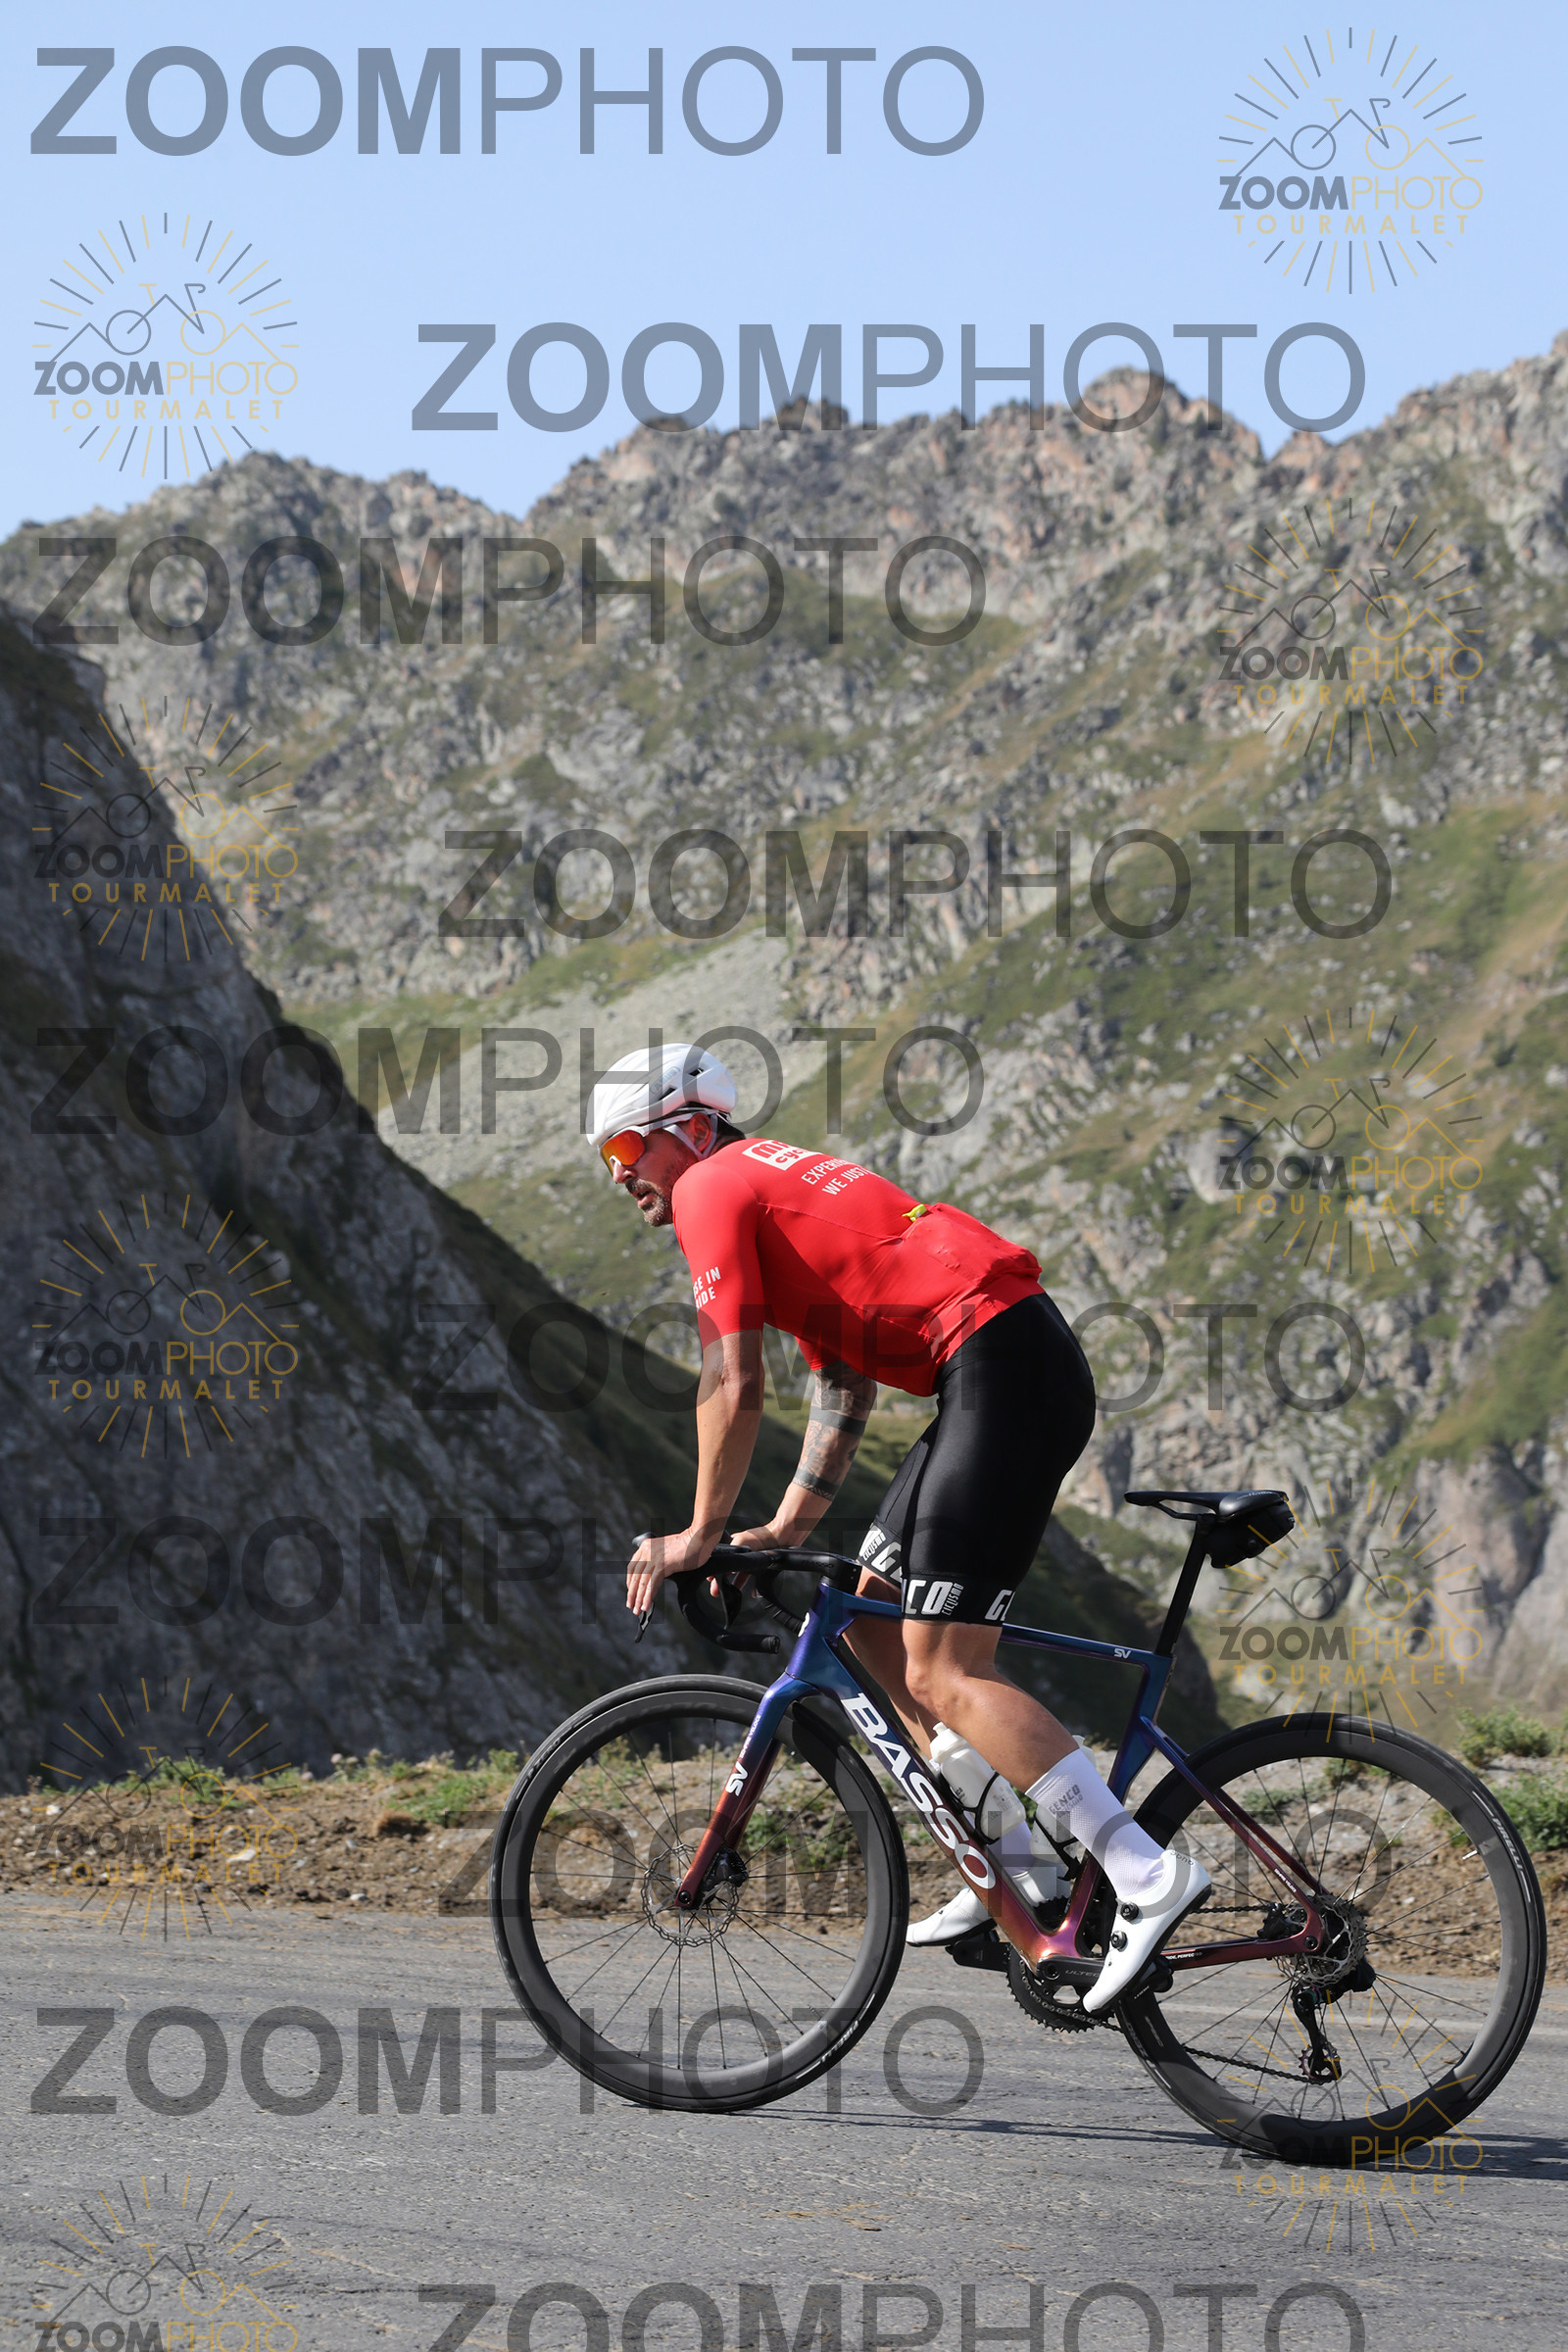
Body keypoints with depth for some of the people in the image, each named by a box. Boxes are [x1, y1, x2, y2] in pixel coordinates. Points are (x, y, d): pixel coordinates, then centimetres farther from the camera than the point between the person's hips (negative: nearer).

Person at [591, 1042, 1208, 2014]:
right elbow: (845, 1386, 29)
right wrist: (789, 1525, 24)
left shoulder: (713, 1189, -1)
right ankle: (1008, 1865, 15)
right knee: (874, 1611, 17)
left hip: (1003, 1373, -10)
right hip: (1028, 1364, 10)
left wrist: (700, 1535, 4)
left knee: (940, 1670, -12)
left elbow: (735, 1392, -7)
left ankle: (1148, 1875, -18)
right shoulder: (783, 1182, 28)